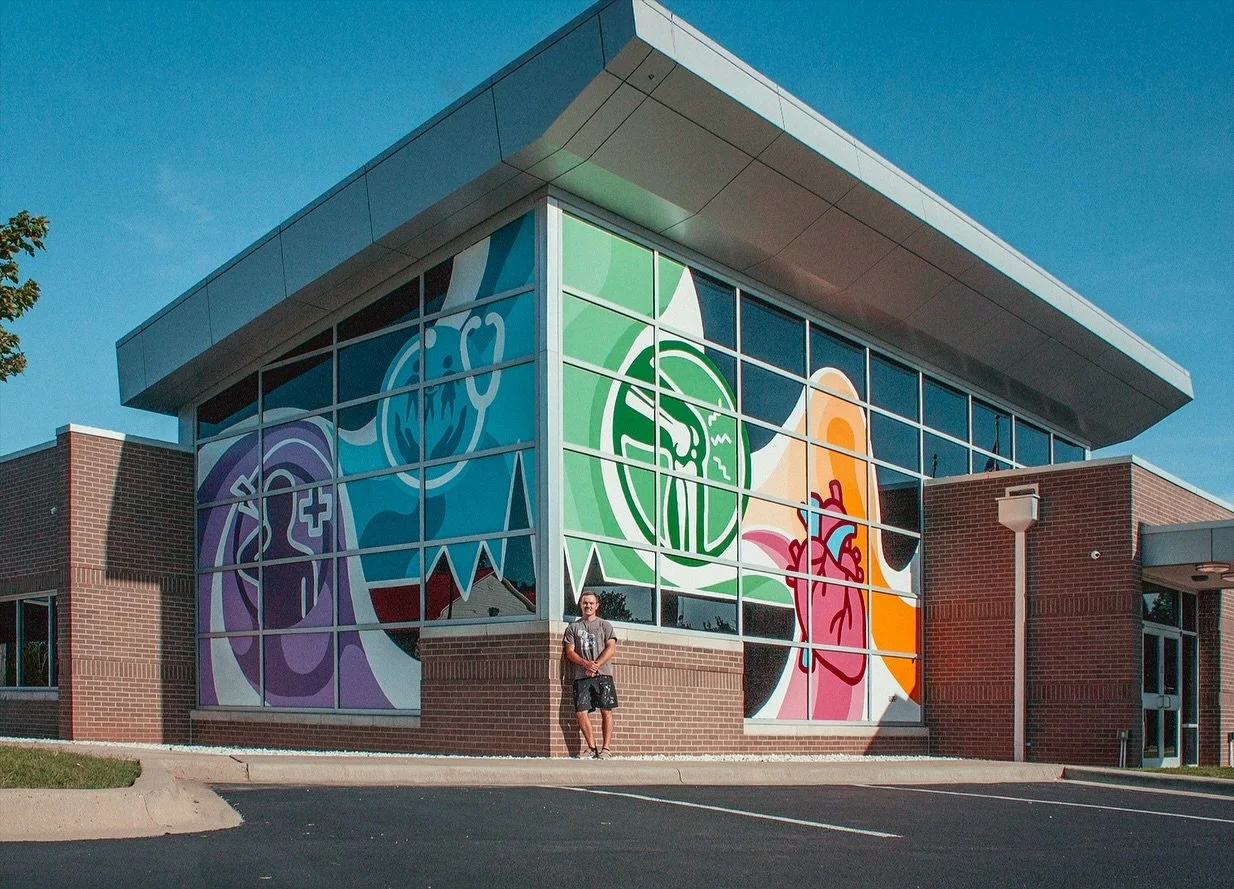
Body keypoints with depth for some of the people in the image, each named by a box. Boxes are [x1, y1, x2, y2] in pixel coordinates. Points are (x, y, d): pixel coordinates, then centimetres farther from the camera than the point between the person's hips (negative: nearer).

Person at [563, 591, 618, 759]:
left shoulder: (605, 625, 13)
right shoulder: (573, 628, 16)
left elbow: (611, 648, 1)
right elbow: (569, 652, 6)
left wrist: (596, 665, -13)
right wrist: (586, 664, -12)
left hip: (603, 675, -1)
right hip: (581, 676, 1)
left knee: (606, 712, -6)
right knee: (581, 713, -8)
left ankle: (605, 748, -2)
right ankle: (593, 748, 2)